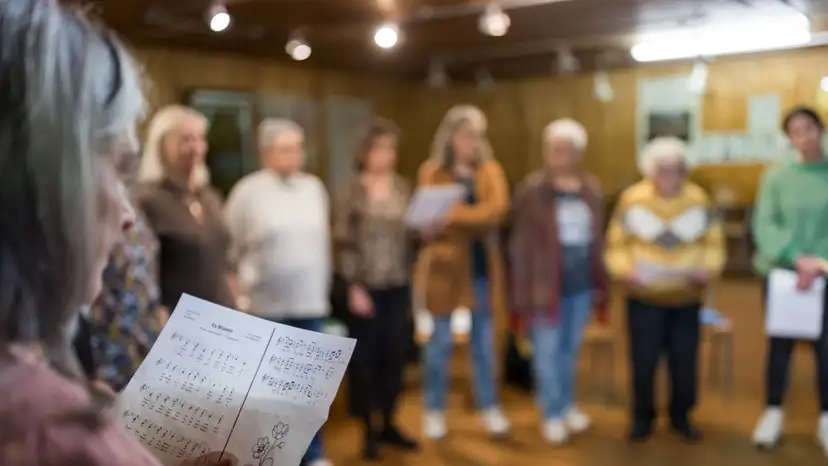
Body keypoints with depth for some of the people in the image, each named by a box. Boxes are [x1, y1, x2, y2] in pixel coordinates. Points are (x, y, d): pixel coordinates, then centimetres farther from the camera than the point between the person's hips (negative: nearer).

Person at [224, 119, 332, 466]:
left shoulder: (314, 188, 7)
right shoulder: (247, 191, -6)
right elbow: (230, 248, -3)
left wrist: (323, 285, 12)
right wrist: (242, 286, -4)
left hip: (311, 302, 4)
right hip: (267, 305, -3)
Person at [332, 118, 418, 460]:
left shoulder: (403, 188, 8)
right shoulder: (351, 191, -6)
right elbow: (344, 242, -9)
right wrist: (354, 287, -14)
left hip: (398, 286, 4)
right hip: (366, 286, -4)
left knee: (396, 356, 7)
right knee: (366, 358, 3)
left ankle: (388, 424, 24)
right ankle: (369, 430, 16)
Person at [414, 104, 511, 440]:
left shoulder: (490, 170, 5)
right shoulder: (432, 172, -1)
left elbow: (497, 209, -13)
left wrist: (454, 214, -24)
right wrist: (475, 217, -23)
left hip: (482, 266, 3)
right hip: (445, 266, -2)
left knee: (483, 341, 12)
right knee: (440, 340, 5)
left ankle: (489, 409, 23)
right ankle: (434, 411, 19)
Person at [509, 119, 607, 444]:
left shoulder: (591, 190, 5)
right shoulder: (532, 190, -9)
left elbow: (597, 239, 11)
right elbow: (520, 245, -9)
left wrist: (600, 284, 9)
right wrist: (522, 293, -11)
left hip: (581, 285, 4)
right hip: (546, 286, -4)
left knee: (570, 350, 16)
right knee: (547, 352, 4)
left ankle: (567, 406, 34)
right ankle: (552, 414, 21)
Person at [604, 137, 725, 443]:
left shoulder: (698, 199, 0)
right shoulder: (632, 199, -5)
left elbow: (714, 243, 5)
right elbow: (616, 244, -2)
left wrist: (709, 269, -14)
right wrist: (624, 270, -19)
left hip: (687, 299, 2)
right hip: (644, 299, -1)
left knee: (685, 363, 6)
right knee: (643, 362, 2)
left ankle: (681, 416, 29)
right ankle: (642, 417, 25)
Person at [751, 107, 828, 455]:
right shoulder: (776, 176, 1)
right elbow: (763, 225, -8)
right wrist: (798, 259, -18)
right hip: (781, 272, 0)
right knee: (780, 344, 7)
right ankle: (773, 414, 22)